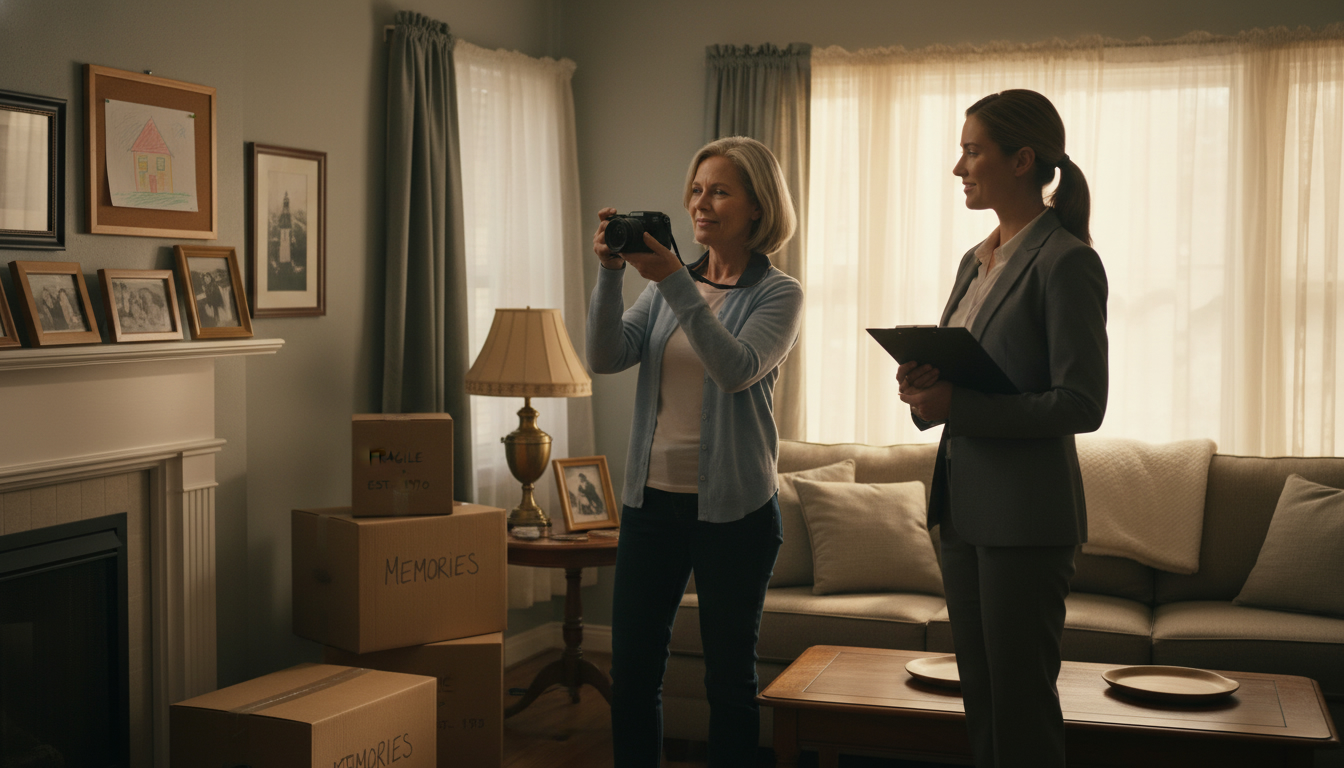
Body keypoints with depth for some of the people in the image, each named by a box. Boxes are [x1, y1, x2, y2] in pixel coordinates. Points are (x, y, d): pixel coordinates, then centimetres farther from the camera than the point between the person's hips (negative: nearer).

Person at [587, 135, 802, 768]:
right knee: (632, 671, 7)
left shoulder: (778, 294, -3)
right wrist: (610, 273, -16)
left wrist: (675, 283, -26)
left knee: (729, 676, 6)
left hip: (733, 507, -4)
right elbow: (607, 357, -2)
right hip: (651, 498, 4)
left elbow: (738, 369, -21)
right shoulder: (667, 286, 10)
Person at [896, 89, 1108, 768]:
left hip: (1027, 513, -8)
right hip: (964, 506, 8)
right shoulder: (976, 260, 14)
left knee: (1021, 704, 0)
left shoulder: (1066, 262, -12)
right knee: (979, 694, 14)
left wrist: (957, 406, -21)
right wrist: (926, 385, -3)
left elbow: (1081, 405, -16)